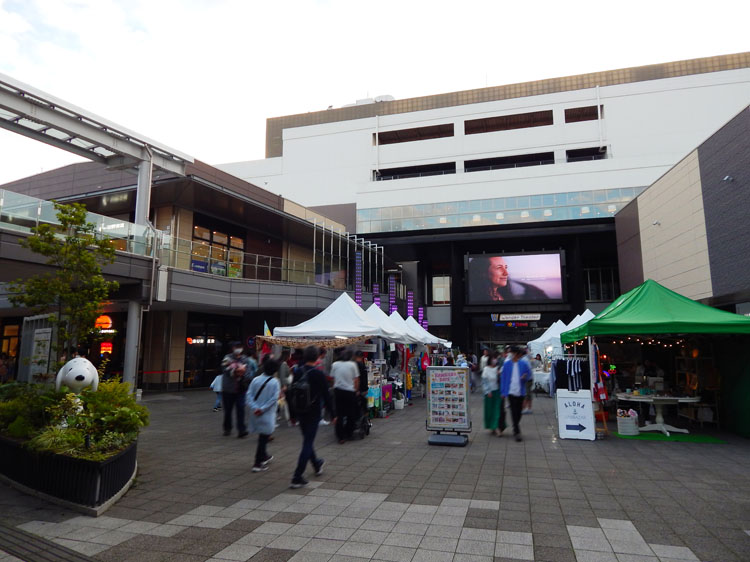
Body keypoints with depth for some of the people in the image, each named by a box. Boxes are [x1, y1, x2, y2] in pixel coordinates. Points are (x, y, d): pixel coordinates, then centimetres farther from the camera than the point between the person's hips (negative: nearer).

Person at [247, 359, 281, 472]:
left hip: (255, 413, 5)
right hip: (267, 414, -5)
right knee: (264, 438, 3)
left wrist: (255, 408, -12)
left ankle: (264, 456, 39)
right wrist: (263, 409, -13)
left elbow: (249, 395, -6)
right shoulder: (275, 382, -11)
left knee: (262, 436, 23)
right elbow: (274, 399, -17)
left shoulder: (255, 380, 0)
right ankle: (258, 464, 4)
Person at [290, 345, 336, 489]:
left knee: (307, 440, 21)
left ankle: (317, 465, 42)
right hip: (313, 413, -5)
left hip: (300, 412, 5)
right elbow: (326, 396, -13)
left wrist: (293, 414, 13)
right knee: (307, 443, 0)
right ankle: (297, 478, -3)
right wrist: (332, 415, -4)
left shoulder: (297, 372, -2)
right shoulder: (319, 374, -15)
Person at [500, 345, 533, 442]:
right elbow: (503, 377, 5)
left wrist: (525, 376, -16)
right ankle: (517, 431, -5)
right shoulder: (506, 364, 2)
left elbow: (529, 375, 9)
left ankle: (515, 429, 30)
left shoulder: (523, 364, 2)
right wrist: (503, 391, 1)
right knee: (514, 411, -8)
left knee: (518, 412, 12)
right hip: (510, 391, -1)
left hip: (520, 391, 1)